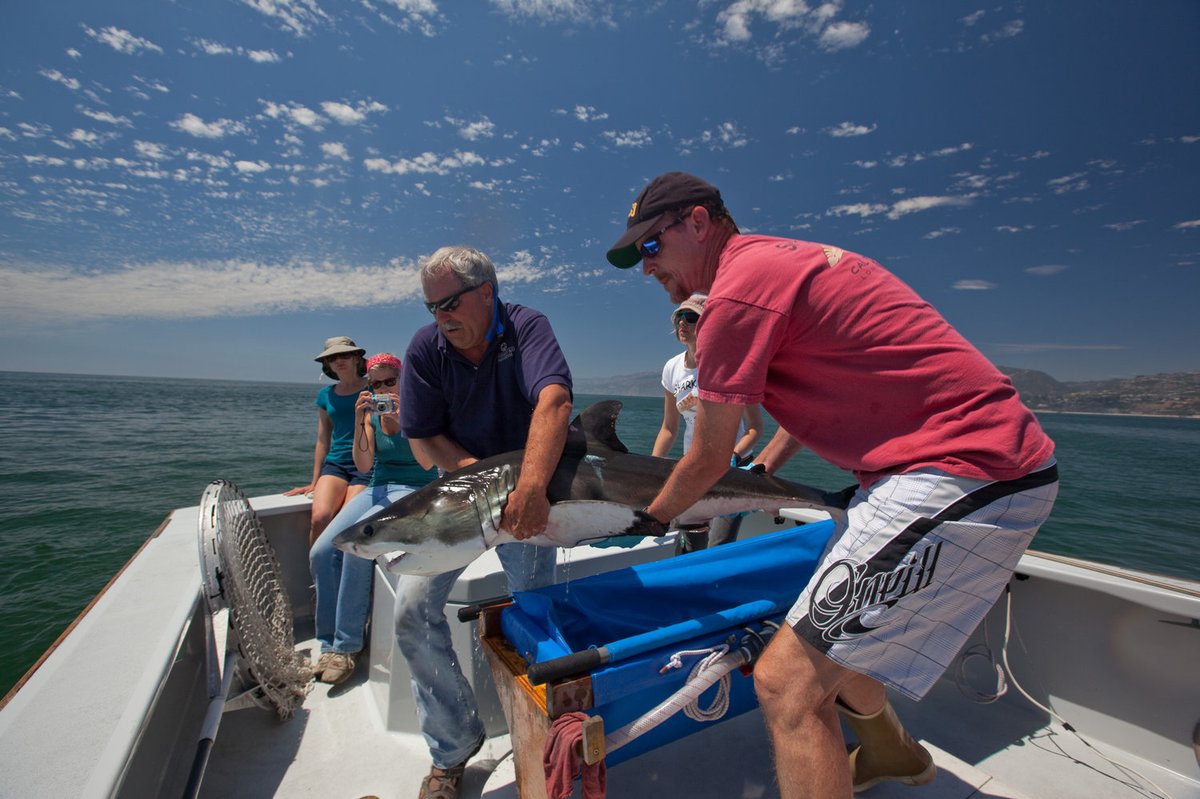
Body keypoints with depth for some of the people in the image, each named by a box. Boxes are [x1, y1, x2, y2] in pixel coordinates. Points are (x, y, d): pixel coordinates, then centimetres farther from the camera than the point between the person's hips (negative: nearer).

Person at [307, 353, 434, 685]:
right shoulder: (371, 413, 9)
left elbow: (427, 463, -14)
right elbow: (364, 466, 0)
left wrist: (404, 421, -23)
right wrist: (359, 422, -12)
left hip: (414, 489, -5)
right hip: (377, 488, 6)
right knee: (322, 551, -13)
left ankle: (346, 645, -13)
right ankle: (330, 643, 2)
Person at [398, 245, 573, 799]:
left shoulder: (526, 327, -17)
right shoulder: (426, 347, -8)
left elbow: (554, 400, -35)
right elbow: (422, 440, -8)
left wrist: (530, 487, -49)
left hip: (530, 492, -2)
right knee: (413, 608, -8)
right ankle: (453, 747, 15)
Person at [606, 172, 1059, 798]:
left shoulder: (739, 289, -16)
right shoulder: (777, 260, 15)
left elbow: (708, 461, -8)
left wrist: (652, 520, 10)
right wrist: (761, 468, 28)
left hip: (963, 476, -10)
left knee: (787, 682, -10)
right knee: (831, 634, 25)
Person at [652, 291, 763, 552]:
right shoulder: (672, 369, 1)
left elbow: (755, 427, -11)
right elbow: (669, 429, 8)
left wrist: (733, 457, -27)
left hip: (733, 467, -4)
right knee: (688, 551, 7)